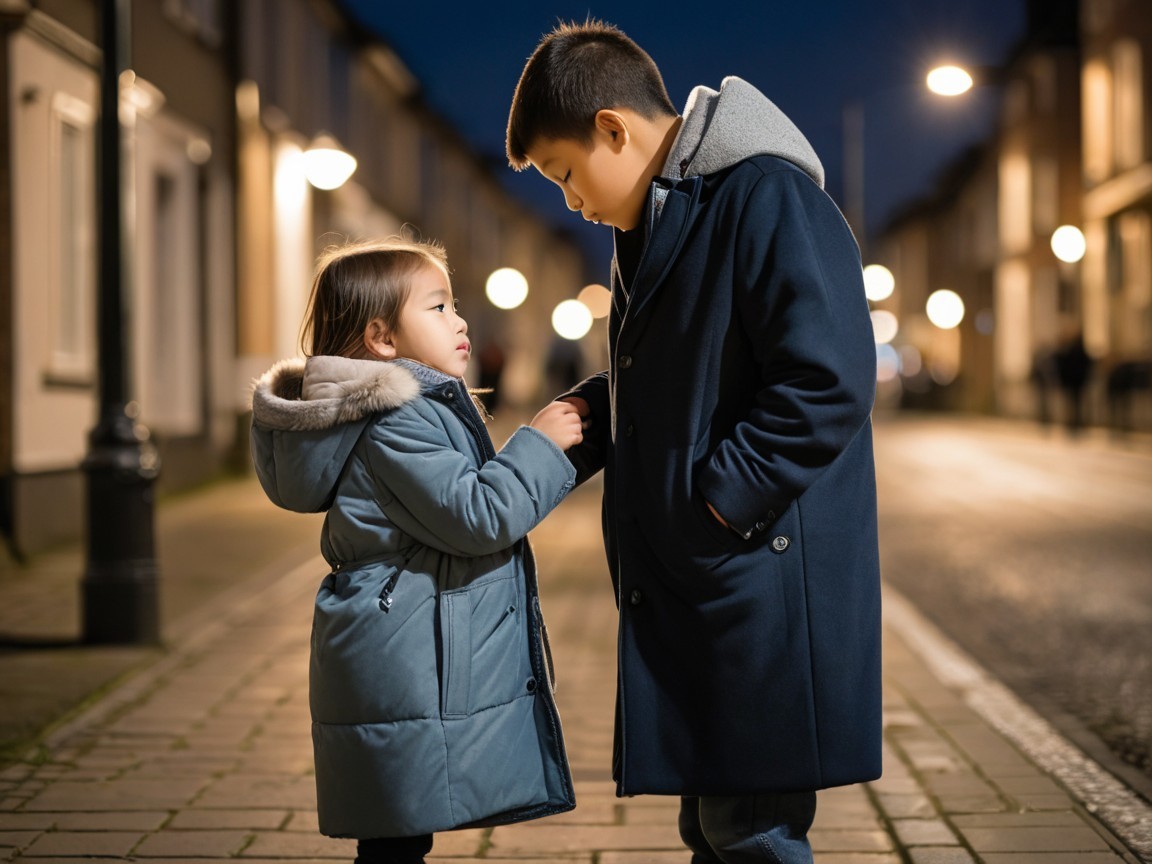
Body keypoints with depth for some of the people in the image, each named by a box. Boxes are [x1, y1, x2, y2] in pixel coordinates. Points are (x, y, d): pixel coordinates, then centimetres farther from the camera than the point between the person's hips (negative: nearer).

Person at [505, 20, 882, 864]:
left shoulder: (768, 200, -15)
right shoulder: (652, 229, 17)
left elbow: (827, 382, -22)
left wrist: (720, 495, -18)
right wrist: (588, 410, 10)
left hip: (763, 582, -10)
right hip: (687, 589, 10)